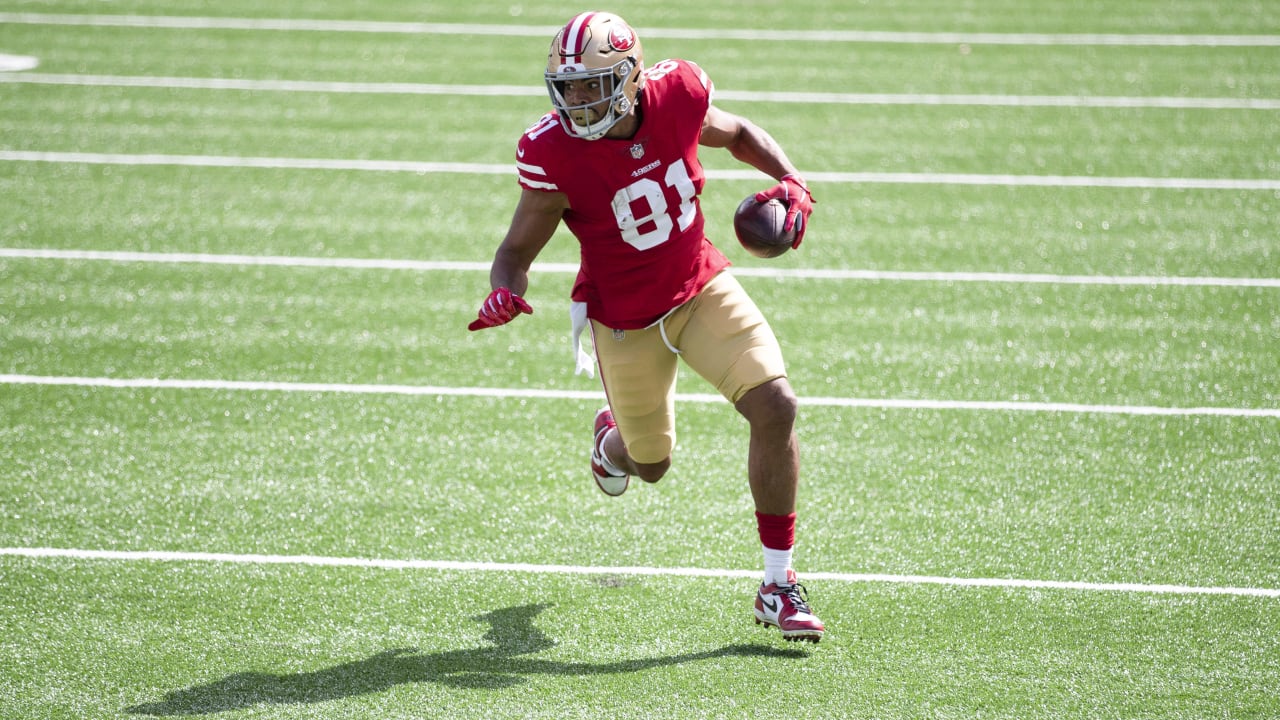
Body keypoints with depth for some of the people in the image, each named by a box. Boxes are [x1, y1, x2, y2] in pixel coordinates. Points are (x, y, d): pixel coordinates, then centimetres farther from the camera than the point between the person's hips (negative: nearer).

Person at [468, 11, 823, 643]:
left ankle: (778, 585, -4)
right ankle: (613, 439, 58)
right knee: (651, 463, 15)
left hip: (703, 288, 2)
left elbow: (738, 134, 6)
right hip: (626, 319, -2)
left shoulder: (675, 98, -17)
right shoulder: (555, 153, -25)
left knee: (774, 406, -17)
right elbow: (518, 247, -15)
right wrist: (503, 293, -37)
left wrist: (788, 181, -10)